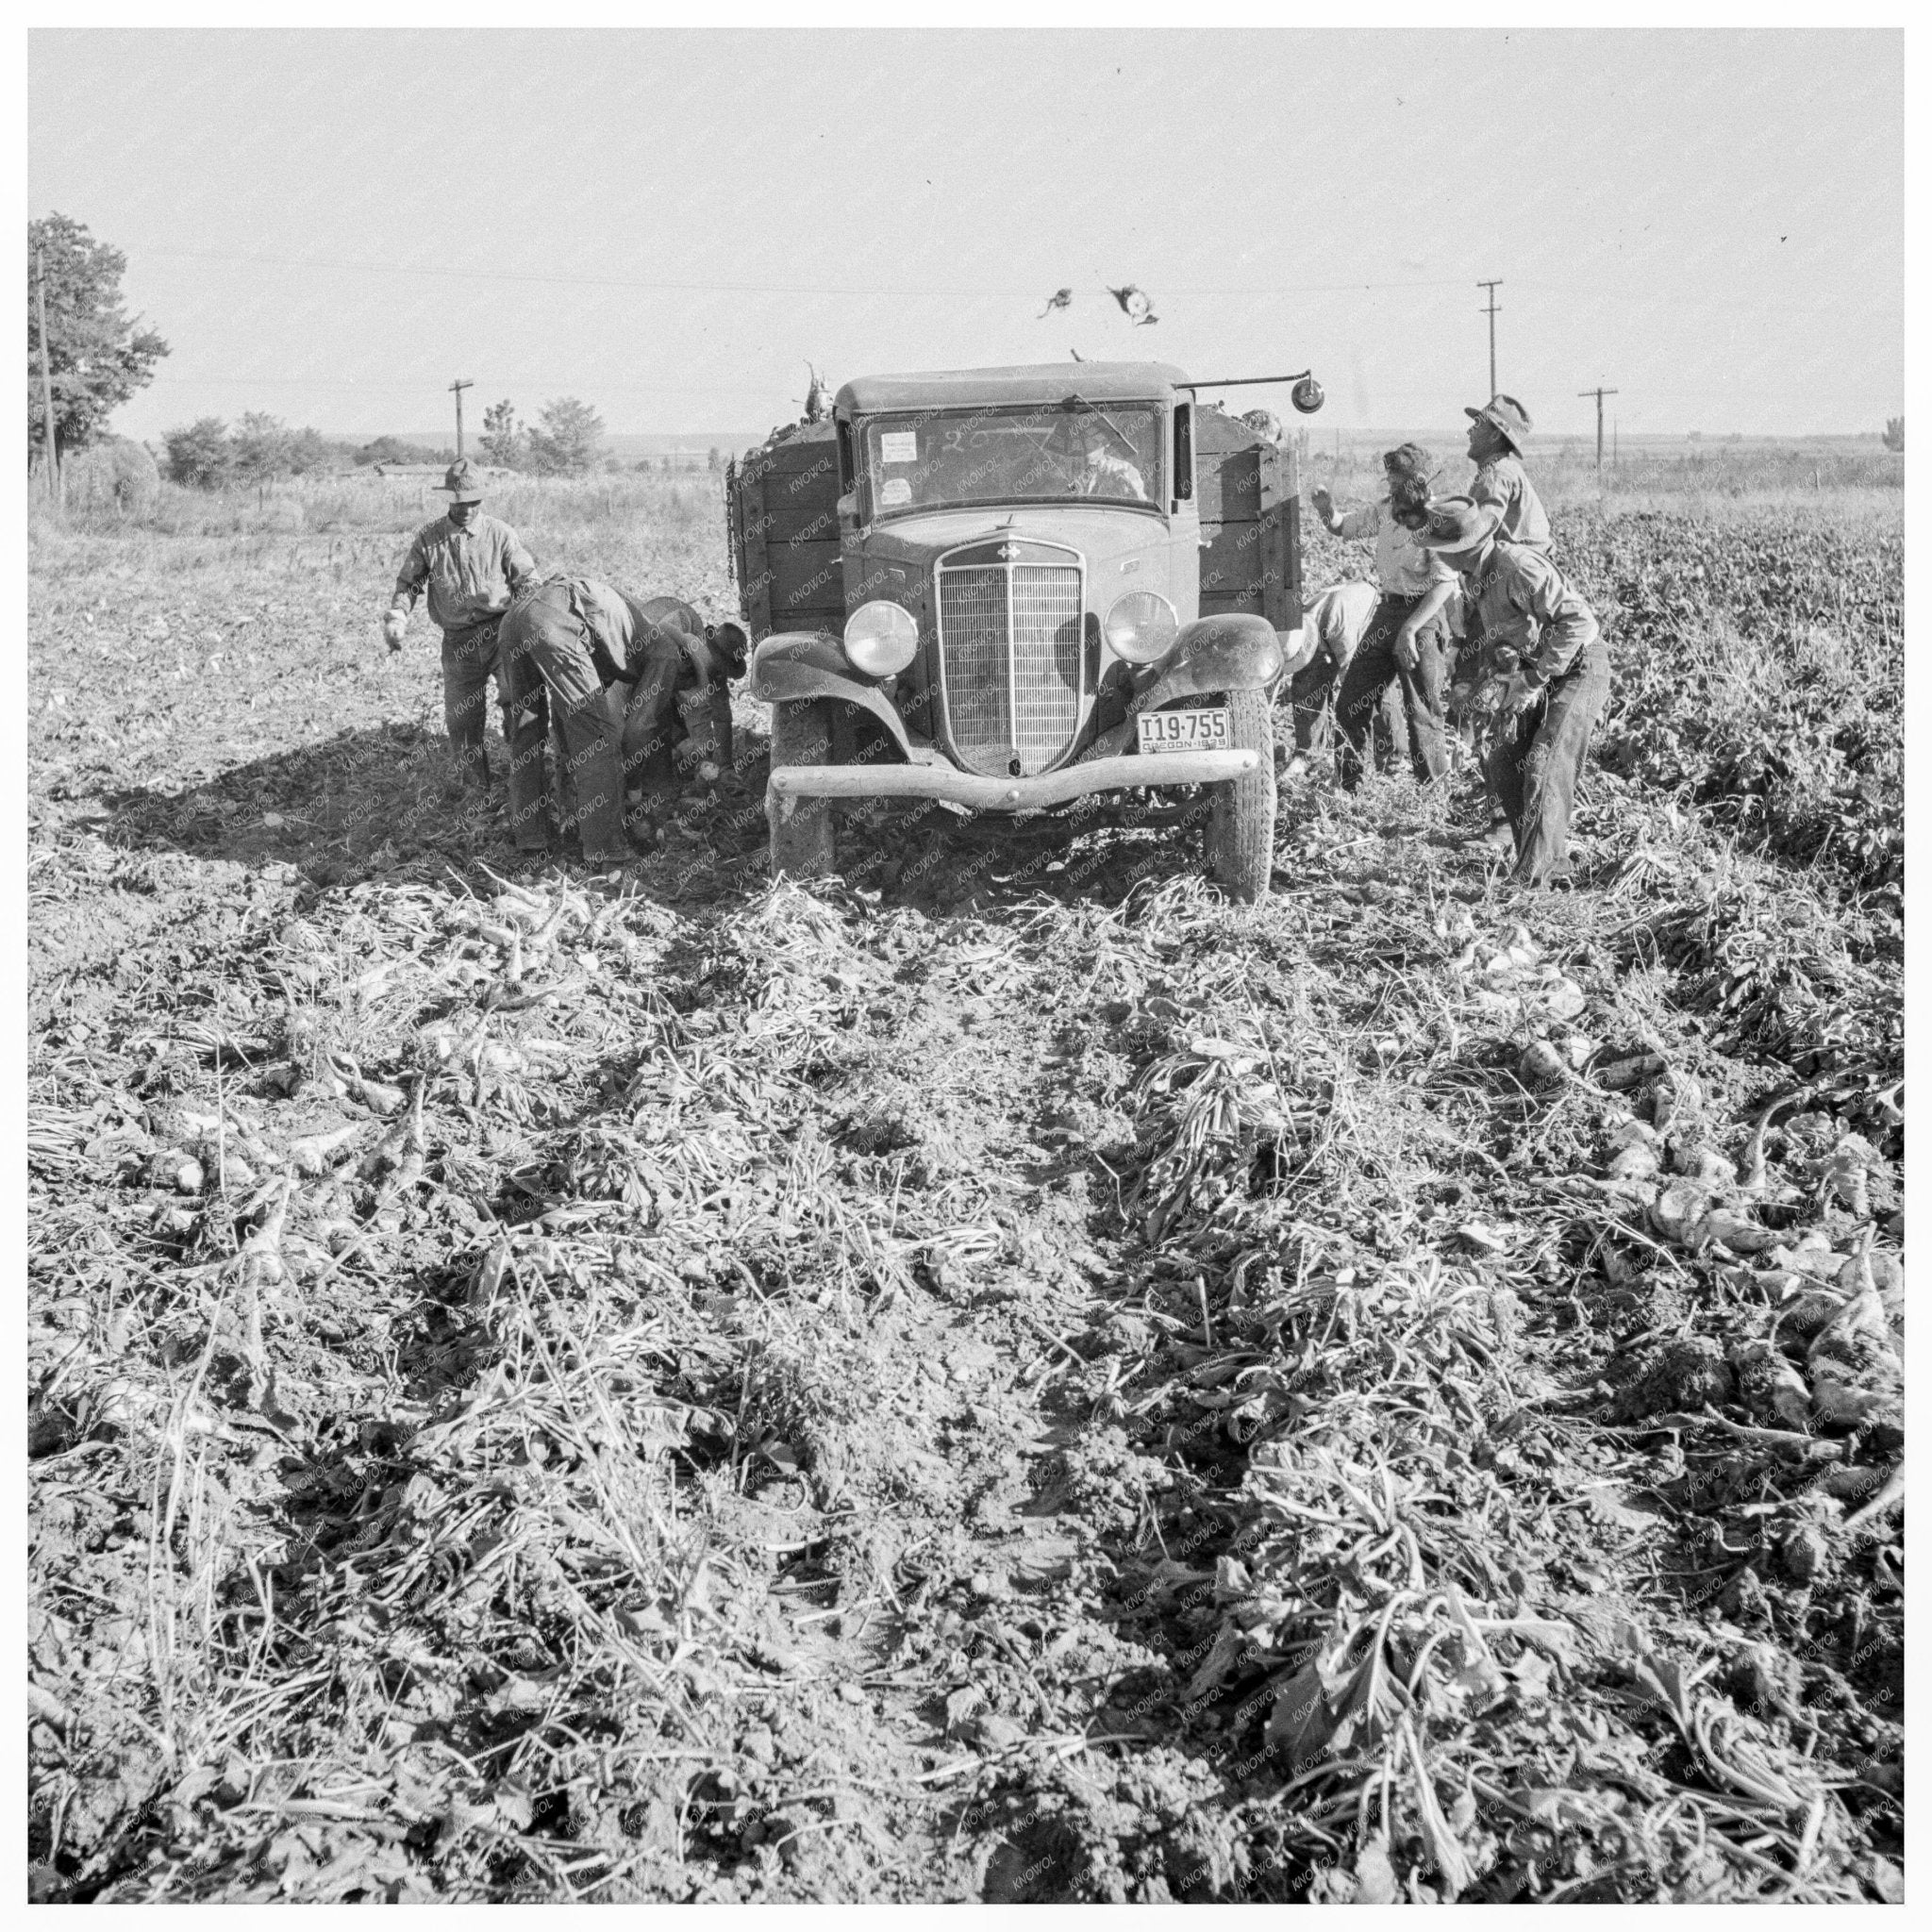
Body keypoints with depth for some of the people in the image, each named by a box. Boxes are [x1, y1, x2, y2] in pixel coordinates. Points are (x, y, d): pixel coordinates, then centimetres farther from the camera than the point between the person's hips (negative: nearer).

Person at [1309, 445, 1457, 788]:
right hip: (1387, 611, 7)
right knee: (1350, 706, 8)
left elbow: (1445, 583, -20)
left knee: (1422, 715, -3)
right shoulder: (1385, 509, 5)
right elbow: (1341, 528, 19)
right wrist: (1326, 511, -4)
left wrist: (1410, 629, -25)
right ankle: (1351, 789, 21)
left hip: (1423, 617, -7)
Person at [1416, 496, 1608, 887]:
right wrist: (1494, 677, -3)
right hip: (1536, 671, 9)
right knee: (1505, 762, 4)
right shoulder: (1475, 573, 2)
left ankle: (1534, 878, -16)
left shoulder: (1520, 567, -28)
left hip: (1577, 668, -9)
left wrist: (1535, 679, -27)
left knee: (1545, 765, -18)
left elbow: (1579, 622, -30)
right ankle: (1549, 858, 16)